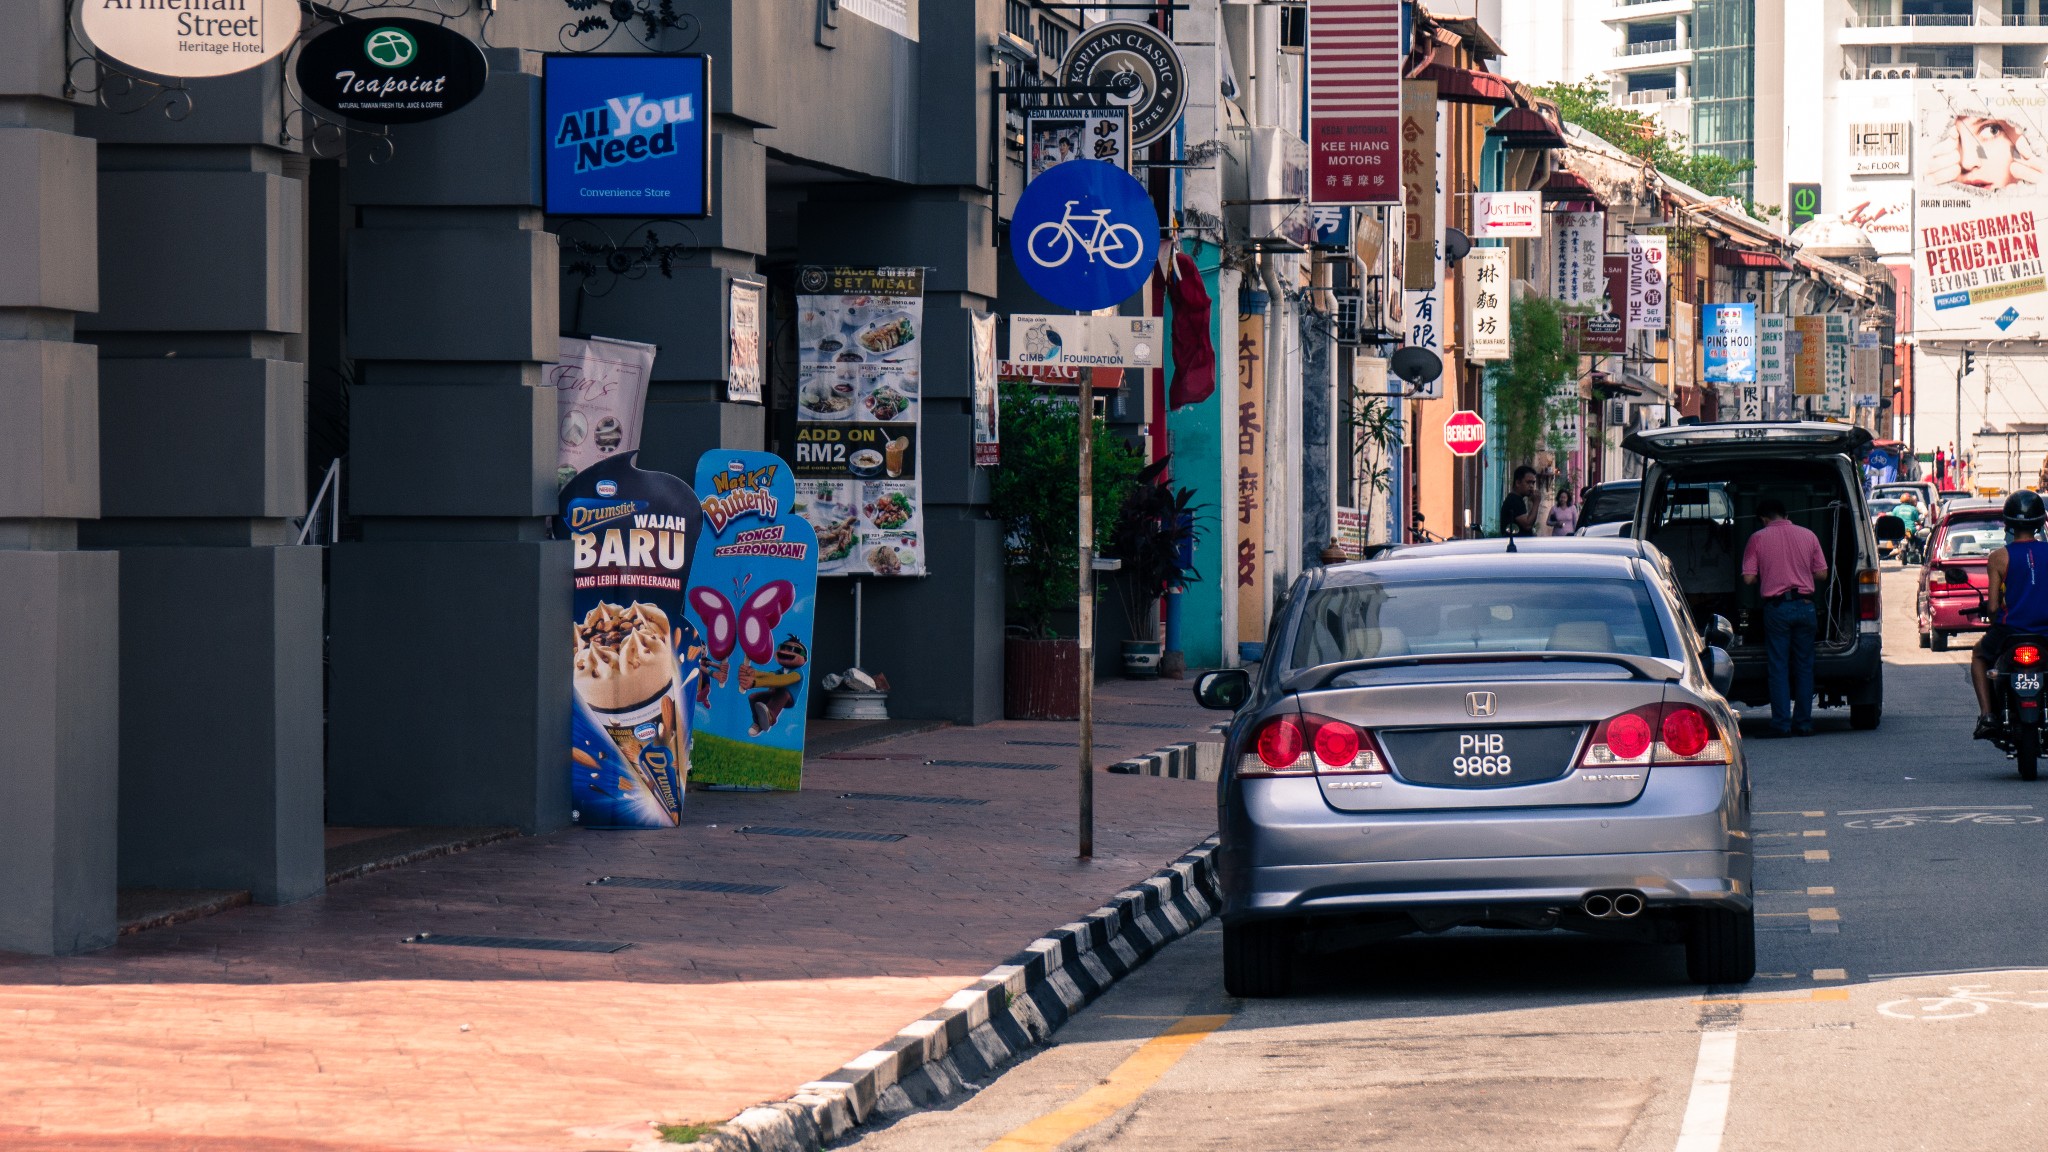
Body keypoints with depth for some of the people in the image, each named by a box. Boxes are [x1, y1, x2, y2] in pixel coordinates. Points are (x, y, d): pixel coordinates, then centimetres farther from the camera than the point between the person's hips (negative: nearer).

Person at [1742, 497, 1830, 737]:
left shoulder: (1758, 539, -1)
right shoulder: (1808, 536, 7)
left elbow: (1748, 578, -5)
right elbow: (1822, 573, 8)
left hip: (1776, 607, -3)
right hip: (1805, 606, 3)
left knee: (1778, 667, 1)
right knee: (1804, 666, 9)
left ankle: (1781, 723, -4)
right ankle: (1803, 722, 9)